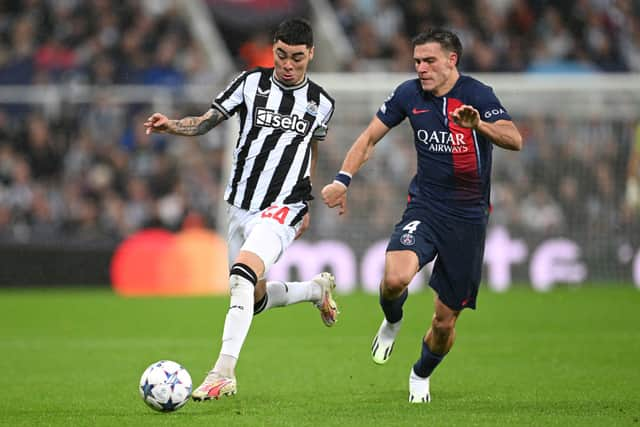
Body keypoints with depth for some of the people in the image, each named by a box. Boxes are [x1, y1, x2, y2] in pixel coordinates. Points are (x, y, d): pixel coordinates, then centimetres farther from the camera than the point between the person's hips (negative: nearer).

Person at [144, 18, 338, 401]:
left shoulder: (321, 103, 3)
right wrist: (172, 125, -21)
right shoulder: (251, 83, 1)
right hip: (241, 205, 4)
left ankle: (224, 372, -33)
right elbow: (207, 122, -1)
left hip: (283, 209, -4)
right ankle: (318, 288, 43)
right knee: (255, 299, 13)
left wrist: (305, 206, 23)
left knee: (242, 274, -28)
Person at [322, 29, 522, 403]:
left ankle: (422, 375, 37)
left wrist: (479, 124, -47)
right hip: (424, 208, 2)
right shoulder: (409, 94, 0)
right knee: (395, 278, -29)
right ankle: (392, 322, 8)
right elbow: (370, 137, 12)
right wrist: (343, 179, -1)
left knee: (446, 320, 4)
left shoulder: (477, 95, -13)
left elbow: (514, 140, -28)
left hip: (469, 218, -2)